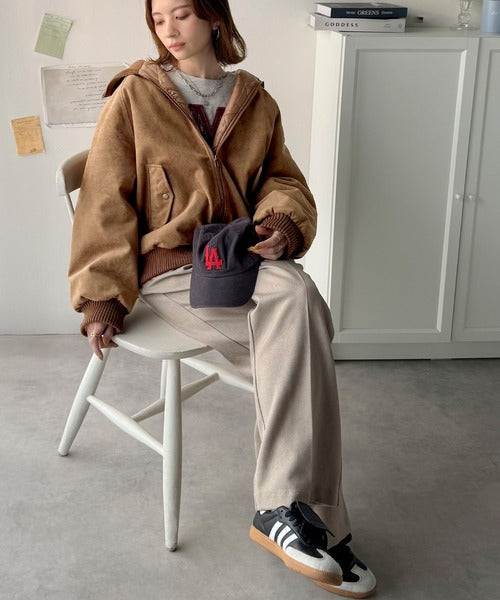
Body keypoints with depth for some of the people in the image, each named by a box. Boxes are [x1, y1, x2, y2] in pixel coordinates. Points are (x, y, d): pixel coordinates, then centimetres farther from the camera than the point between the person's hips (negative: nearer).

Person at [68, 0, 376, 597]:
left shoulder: (255, 101, 16)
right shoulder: (135, 96, 4)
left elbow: (282, 179, 19)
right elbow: (106, 203, 2)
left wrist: (283, 220, -6)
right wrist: (103, 297, -5)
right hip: (170, 267, -4)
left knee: (294, 297, -34)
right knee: (298, 317, -31)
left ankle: (282, 508, -30)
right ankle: (317, 520, -26)